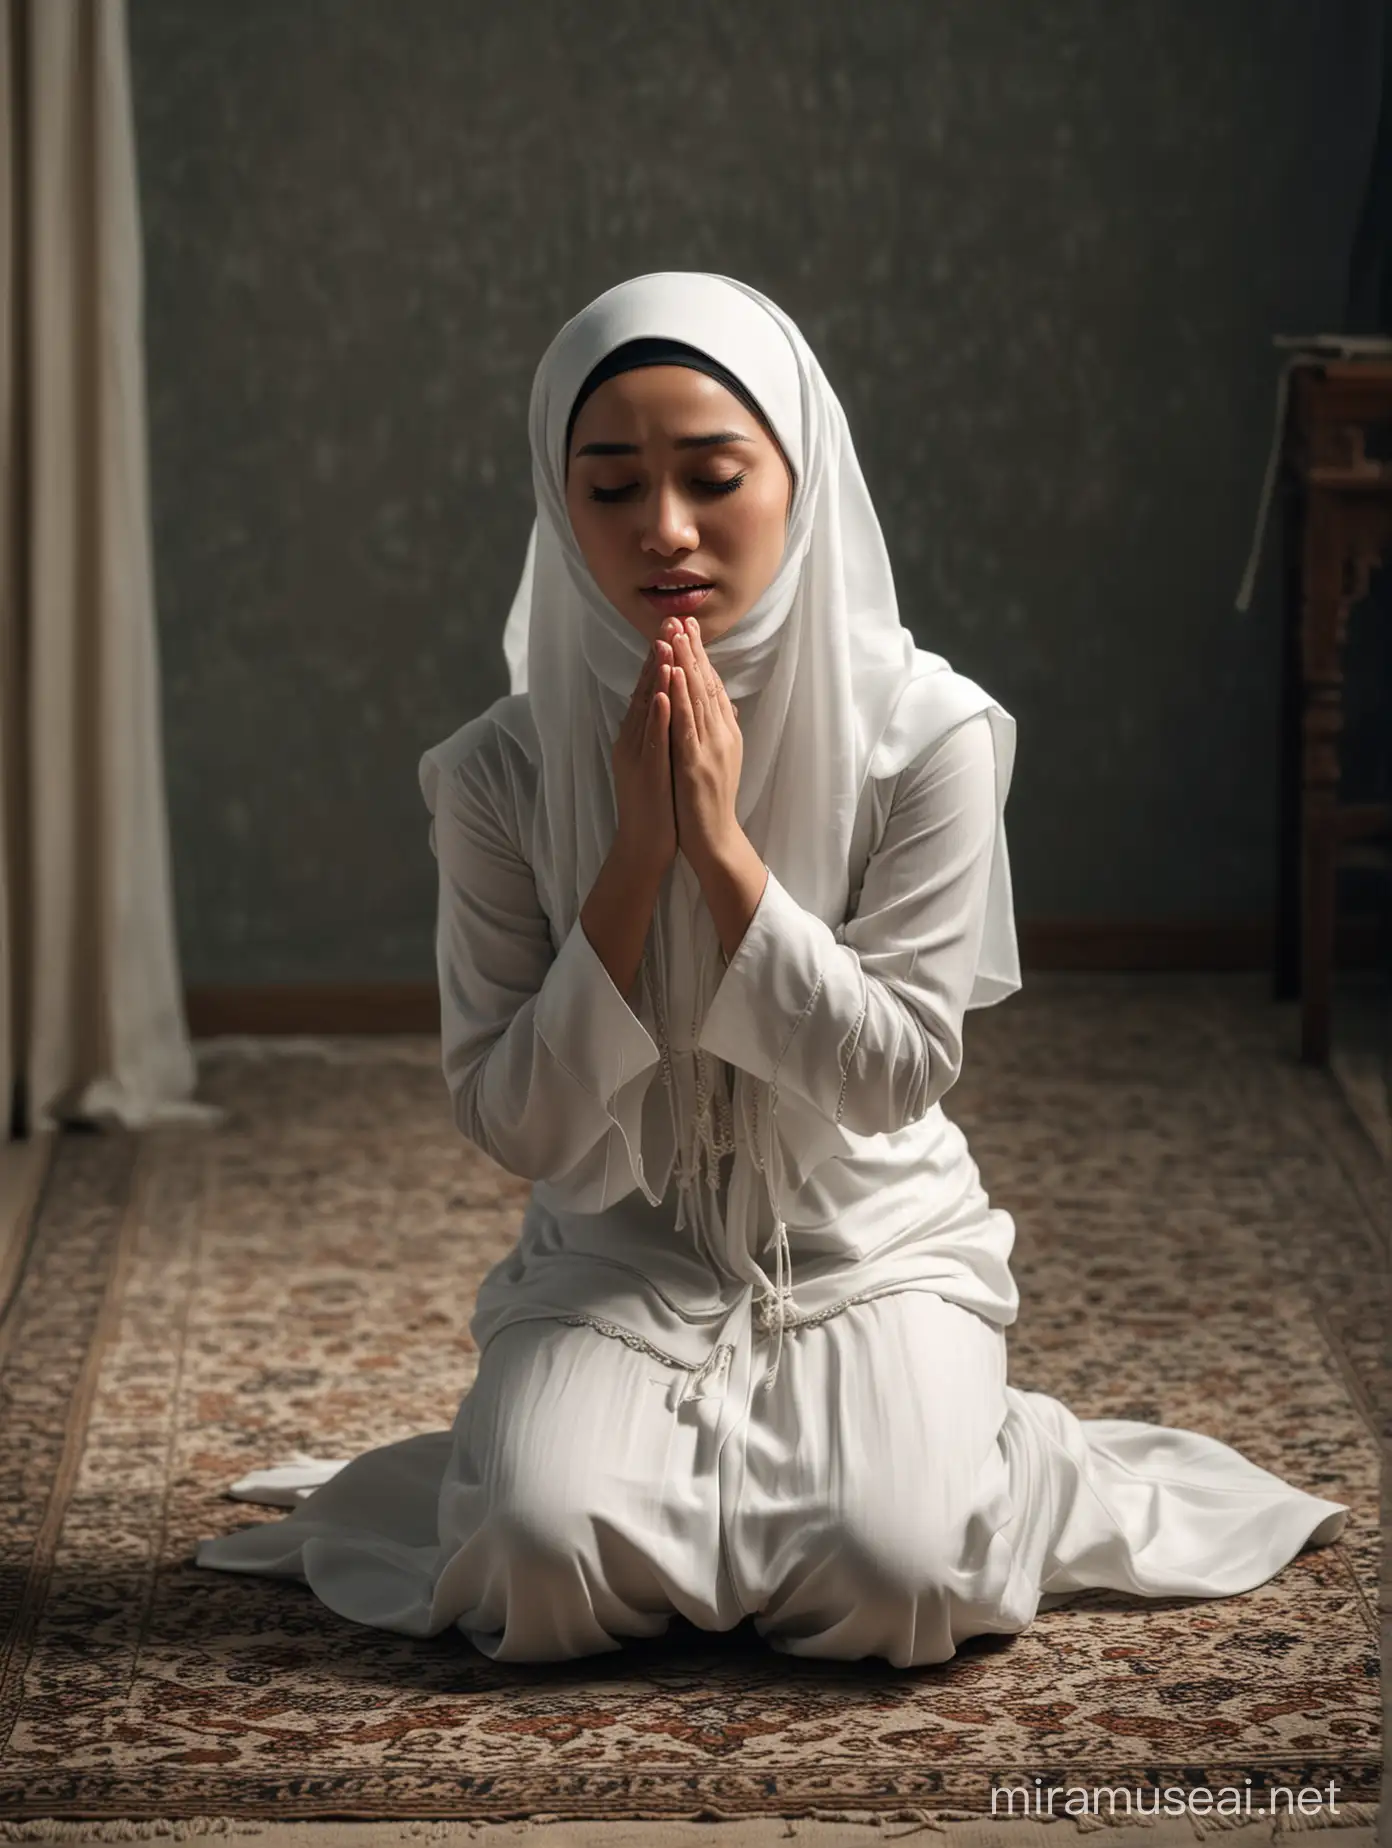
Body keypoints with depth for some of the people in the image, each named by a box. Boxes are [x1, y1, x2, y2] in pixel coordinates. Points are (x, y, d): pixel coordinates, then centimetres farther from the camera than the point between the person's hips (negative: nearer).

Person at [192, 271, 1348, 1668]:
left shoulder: (930, 734, -12)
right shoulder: (503, 773, -9)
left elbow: (896, 1077, -14)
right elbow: (511, 1122, -10)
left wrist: (723, 843, -23)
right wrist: (635, 853, -21)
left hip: (869, 1247, 0)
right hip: (617, 1255, 1)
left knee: (889, 1576, -27)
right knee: (550, 1565, -27)